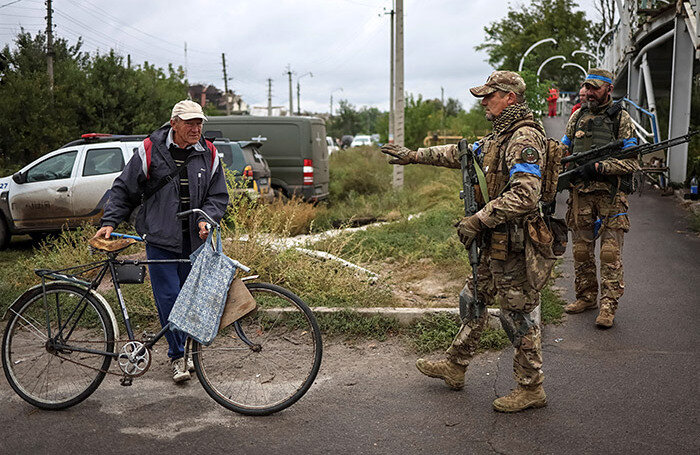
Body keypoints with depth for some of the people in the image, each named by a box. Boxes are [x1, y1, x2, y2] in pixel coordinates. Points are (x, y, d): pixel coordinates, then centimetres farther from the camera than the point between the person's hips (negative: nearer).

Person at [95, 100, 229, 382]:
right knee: (168, 298, -5)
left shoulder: (208, 155, 4)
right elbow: (124, 190, 4)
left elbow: (219, 196, 8)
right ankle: (177, 356, 8)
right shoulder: (150, 151, -3)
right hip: (160, 240, -3)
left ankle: (182, 350, 27)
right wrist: (110, 222, -5)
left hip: (195, 241, 3)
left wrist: (206, 219, -10)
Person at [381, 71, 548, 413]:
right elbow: (461, 154, 26)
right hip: (496, 243, 11)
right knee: (475, 298, 18)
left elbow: (524, 196, -30)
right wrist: (414, 155, 26)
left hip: (514, 243, -10)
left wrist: (477, 221, -25)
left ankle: (531, 388, 14)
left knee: (516, 313, -1)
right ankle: (454, 367, 32)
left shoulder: (525, 138, -19)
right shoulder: (501, 135, 14)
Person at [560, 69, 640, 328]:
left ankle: (608, 305, 1)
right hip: (580, 192, 4)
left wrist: (597, 167, -18)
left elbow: (631, 162, -7)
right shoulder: (577, 116, 12)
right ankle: (586, 297, 22)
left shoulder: (621, 119, -1)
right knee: (581, 250, 9)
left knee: (610, 253, -4)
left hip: (611, 194, -4)